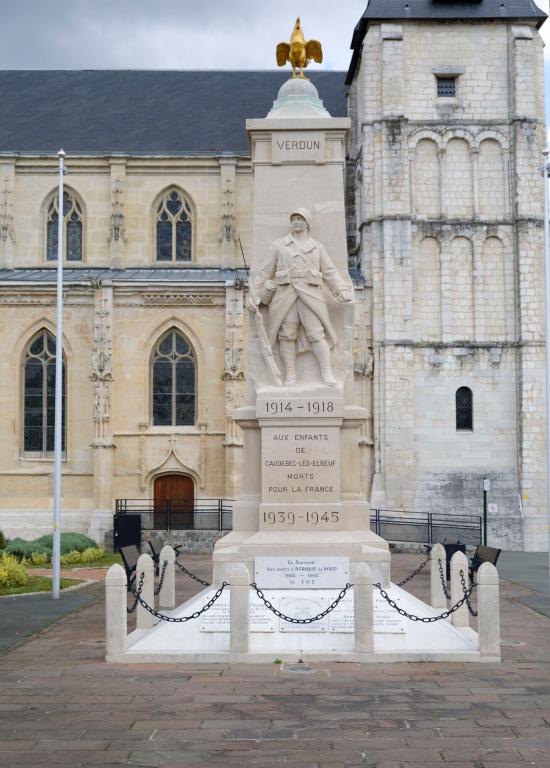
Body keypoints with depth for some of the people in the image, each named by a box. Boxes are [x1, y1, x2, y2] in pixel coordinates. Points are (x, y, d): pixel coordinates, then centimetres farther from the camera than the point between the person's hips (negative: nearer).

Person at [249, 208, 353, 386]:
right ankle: (290, 376, -5)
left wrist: (342, 291, -3)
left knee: (317, 334, -10)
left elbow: (330, 272, 11)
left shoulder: (317, 247, 17)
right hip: (285, 294, 0)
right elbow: (266, 272, 13)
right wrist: (256, 295, 6)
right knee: (287, 334, -6)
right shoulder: (279, 245, 16)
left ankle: (327, 374, -10)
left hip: (311, 295, 0)